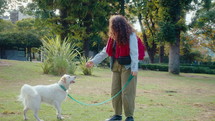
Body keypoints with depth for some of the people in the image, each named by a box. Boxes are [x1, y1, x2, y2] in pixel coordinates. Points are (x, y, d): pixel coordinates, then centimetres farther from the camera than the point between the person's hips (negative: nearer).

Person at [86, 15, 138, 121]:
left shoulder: (130, 35, -9)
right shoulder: (113, 37, 12)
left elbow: (134, 52, -15)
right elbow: (105, 51, 16)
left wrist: (134, 68, -22)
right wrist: (94, 61, 11)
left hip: (127, 67, -7)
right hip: (116, 67, 7)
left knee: (127, 92, -5)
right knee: (115, 91, 10)